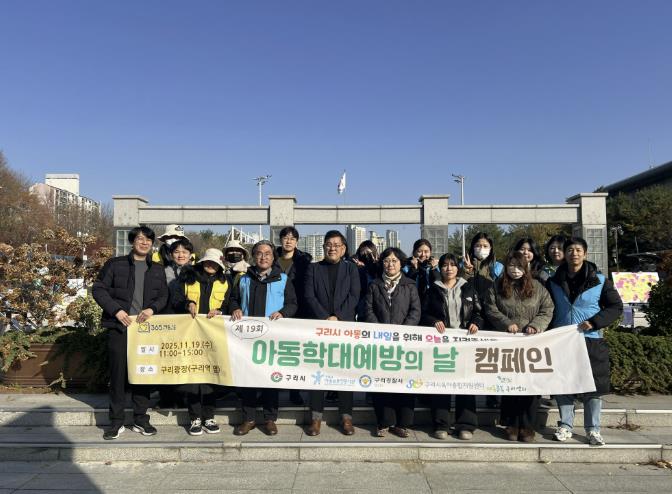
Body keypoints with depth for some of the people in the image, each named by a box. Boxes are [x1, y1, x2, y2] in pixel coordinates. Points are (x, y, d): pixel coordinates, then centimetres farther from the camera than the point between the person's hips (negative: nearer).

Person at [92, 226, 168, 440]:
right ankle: (116, 421, 14)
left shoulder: (157, 270, 12)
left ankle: (141, 420, 19)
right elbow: (98, 289, 0)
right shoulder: (115, 264, 3)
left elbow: (163, 296, 11)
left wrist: (152, 309, -9)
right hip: (119, 326, -2)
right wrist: (116, 310, -12)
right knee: (118, 373, 1)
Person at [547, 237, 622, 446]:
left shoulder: (600, 280, -2)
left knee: (593, 385, 4)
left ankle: (593, 429, 17)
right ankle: (566, 425, 19)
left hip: (592, 341, -2)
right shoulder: (554, 281, 5)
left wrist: (594, 322, -14)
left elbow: (616, 307, -1)